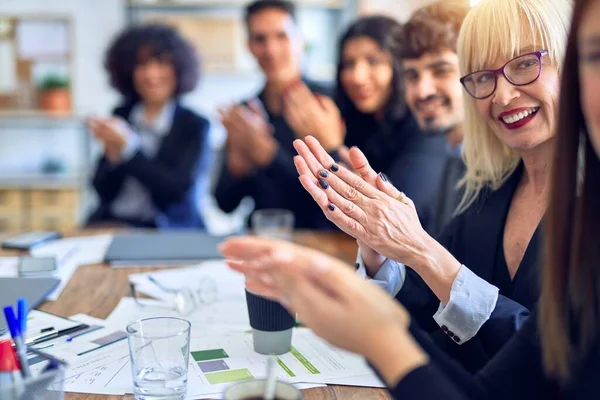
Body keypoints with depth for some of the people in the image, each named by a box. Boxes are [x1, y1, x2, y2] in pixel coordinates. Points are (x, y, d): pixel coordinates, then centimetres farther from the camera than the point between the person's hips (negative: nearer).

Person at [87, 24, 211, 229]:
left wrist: (128, 148, -17)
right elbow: (104, 191, 7)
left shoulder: (195, 126, -2)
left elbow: (179, 191, -13)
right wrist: (113, 155, -13)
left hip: (172, 234, -3)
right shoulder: (121, 116, 9)